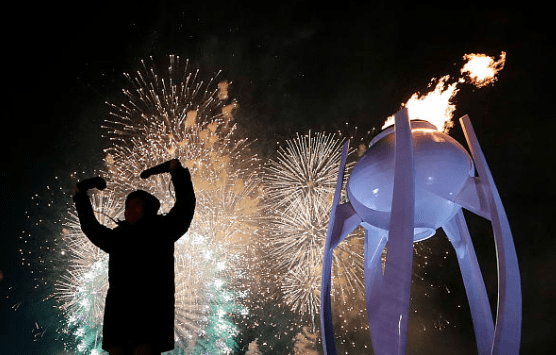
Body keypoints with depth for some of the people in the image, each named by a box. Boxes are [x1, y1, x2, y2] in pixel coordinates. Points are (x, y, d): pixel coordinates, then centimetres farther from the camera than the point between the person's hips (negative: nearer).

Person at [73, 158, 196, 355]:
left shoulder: (162, 232, 8)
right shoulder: (118, 238, 21)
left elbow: (185, 207, -1)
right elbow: (91, 228, 36)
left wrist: (178, 173, -7)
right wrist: (81, 197, 34)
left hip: (151, 309, -5)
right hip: (119, 310, 5)